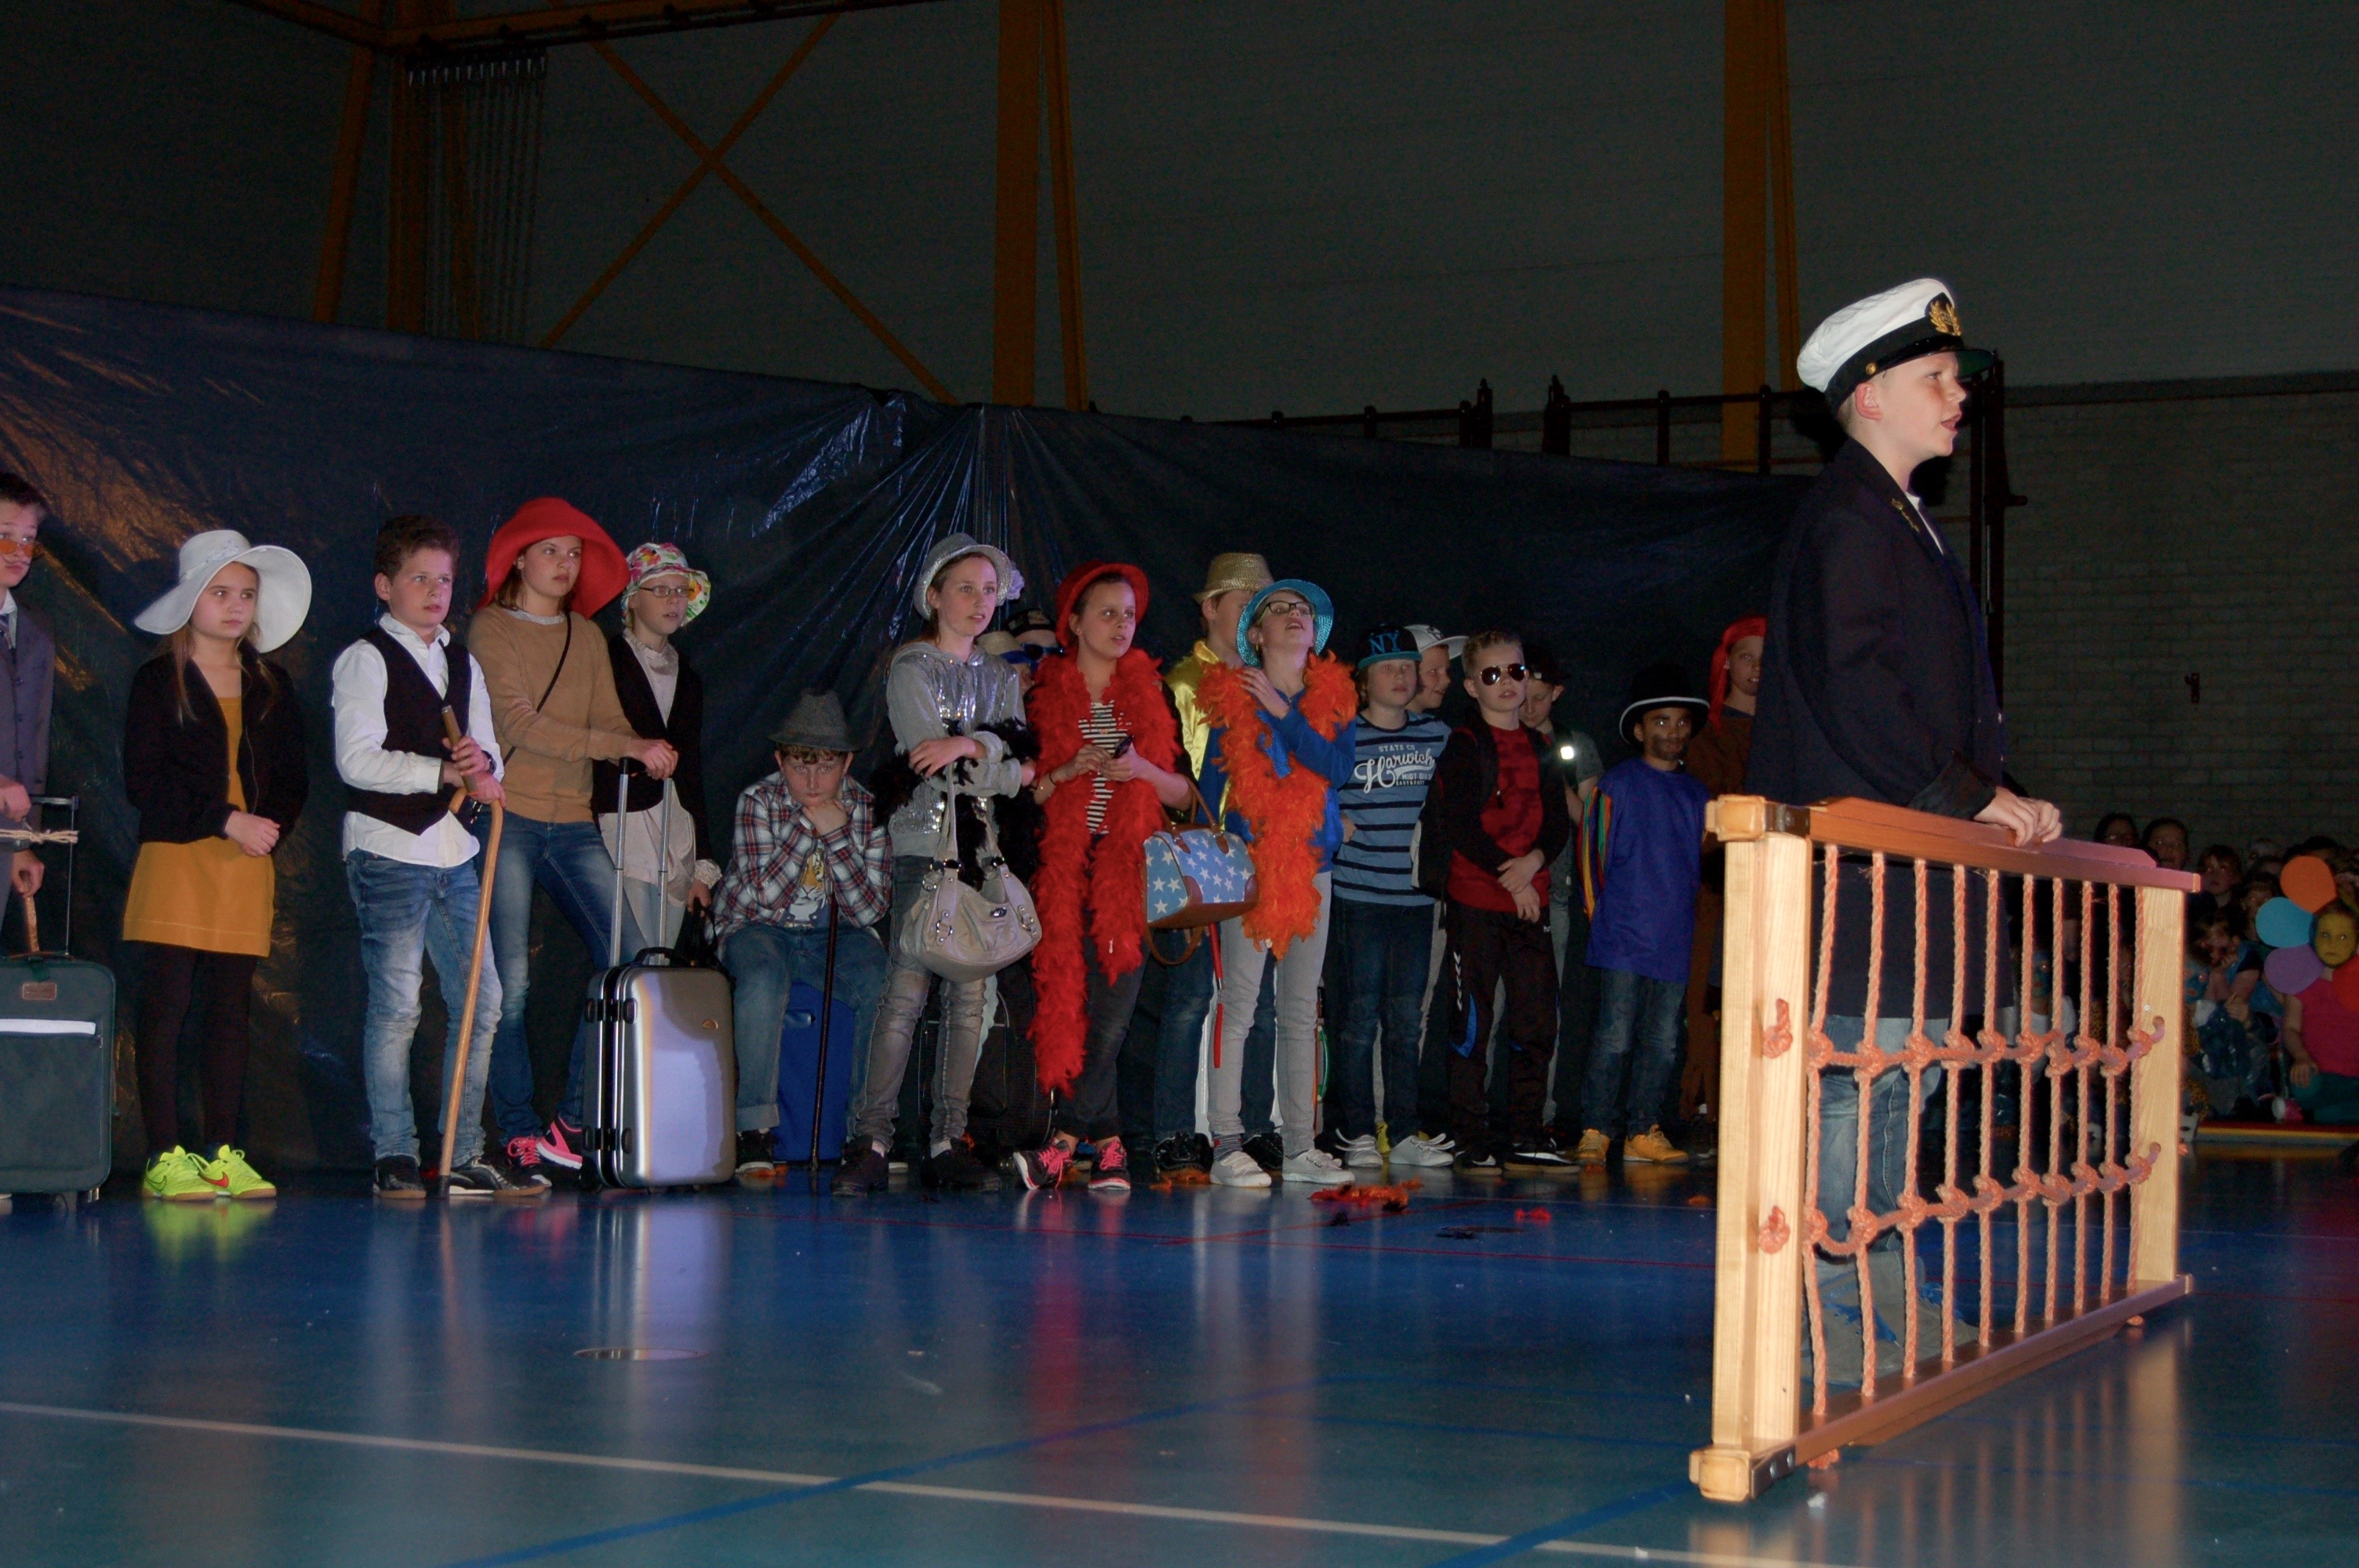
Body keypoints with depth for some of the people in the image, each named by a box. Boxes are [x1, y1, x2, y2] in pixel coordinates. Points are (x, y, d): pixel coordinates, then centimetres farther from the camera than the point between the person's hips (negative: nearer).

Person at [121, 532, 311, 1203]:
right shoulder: (157, 681, 2)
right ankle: (165, 1157, -5)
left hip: (247, 867, 4)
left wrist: (271, 827, -5)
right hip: (175, 861, -4)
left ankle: (223, 1153, 7)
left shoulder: (271, 686, 15)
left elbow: (293, 781, 14)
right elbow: (144, 781, -7)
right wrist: (226, 821, -13)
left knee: (232, 1007, 4)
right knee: (167, 1003, -6)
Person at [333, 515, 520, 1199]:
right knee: (396, 1006, -7)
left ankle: (463, 1156, 11)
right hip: (388, 848, -7)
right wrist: (443, 772, -18)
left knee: (481, 1002, 4)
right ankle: (394, 1157, 0)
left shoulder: (462, 664, 20)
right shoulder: (365, 660, -2)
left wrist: (482, 765, -7)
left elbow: (489, 756, 16)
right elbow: (357, 760, -13)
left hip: (454, 850, 7)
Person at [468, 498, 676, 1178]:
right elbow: (519, 722, -12)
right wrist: (625, 745, -16)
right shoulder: (491, 629, 0)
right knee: (511, 983, -8)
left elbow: (612, 719, 11)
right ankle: (520, 1131, 0)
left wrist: (645, 754, -13)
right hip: (508, 818, -6)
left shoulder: (585, 636, 19)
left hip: (573, 823, 6)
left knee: (627, 959, -5)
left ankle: (574, 1117, 3)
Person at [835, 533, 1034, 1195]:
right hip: (925, 842, -5)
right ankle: (871, 1141, -13)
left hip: (984, 846, 5)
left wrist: (969, 745, -15)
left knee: (970, 998, 0)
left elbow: (1022, 750, 4)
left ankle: (949, 1142, 2)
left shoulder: (1000, 676, 19)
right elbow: (929, 758, -9)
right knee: (906, 992, -13)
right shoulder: (911, 669, 3)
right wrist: (1013, 773, -3)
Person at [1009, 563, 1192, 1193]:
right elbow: (1024, 792, 4)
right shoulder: (1044, 696, 7)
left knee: (1113, 1011, -12)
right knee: (1080, 1006, -7)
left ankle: (1064, 1141, -7)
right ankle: (1110, 1146, 0)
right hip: (1065, 869, 0)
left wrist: (1143, 770, -9)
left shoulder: (1152, 695, 11)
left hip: (1132, 870, 1)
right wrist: (1070, 770, -11)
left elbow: (1185, 793, 9)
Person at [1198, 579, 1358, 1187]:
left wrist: (1282, 712, -11)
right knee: (1238, 1002, -9)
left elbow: (1338, 766, -7)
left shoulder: (1334, 698, 10)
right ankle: (1227, 1145, -8)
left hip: (1312, 867, 4)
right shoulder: (1234, 696, 3)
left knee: (1302, 1010, 6)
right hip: (1249, 863, -4)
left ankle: (1300, 1147, 10)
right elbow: (1210, 781, 3)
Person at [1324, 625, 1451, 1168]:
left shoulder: (1438, 735, 11)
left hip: (1415, 896, 4)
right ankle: (1355, 1134, 5)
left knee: (1407, 1018, 7)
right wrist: (1334, 824, -10)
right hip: (1356, 896, -4)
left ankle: (1406, 1133, 12)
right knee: (1358, 1017, -1)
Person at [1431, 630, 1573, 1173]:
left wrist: (1535, 860, -10)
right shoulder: (1464, 745, -1)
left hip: (1530, 899, 5)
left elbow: (1560, 822, 10)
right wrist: (1508, 878, -14)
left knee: (1537, 1017, 5)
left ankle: (1526, 1133, 13)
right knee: (1472, 1021, -3)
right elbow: (1460, 826, -10)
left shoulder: (1539, 748, 16)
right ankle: (1471, 1137, 3)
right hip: (1474, 900, -5)